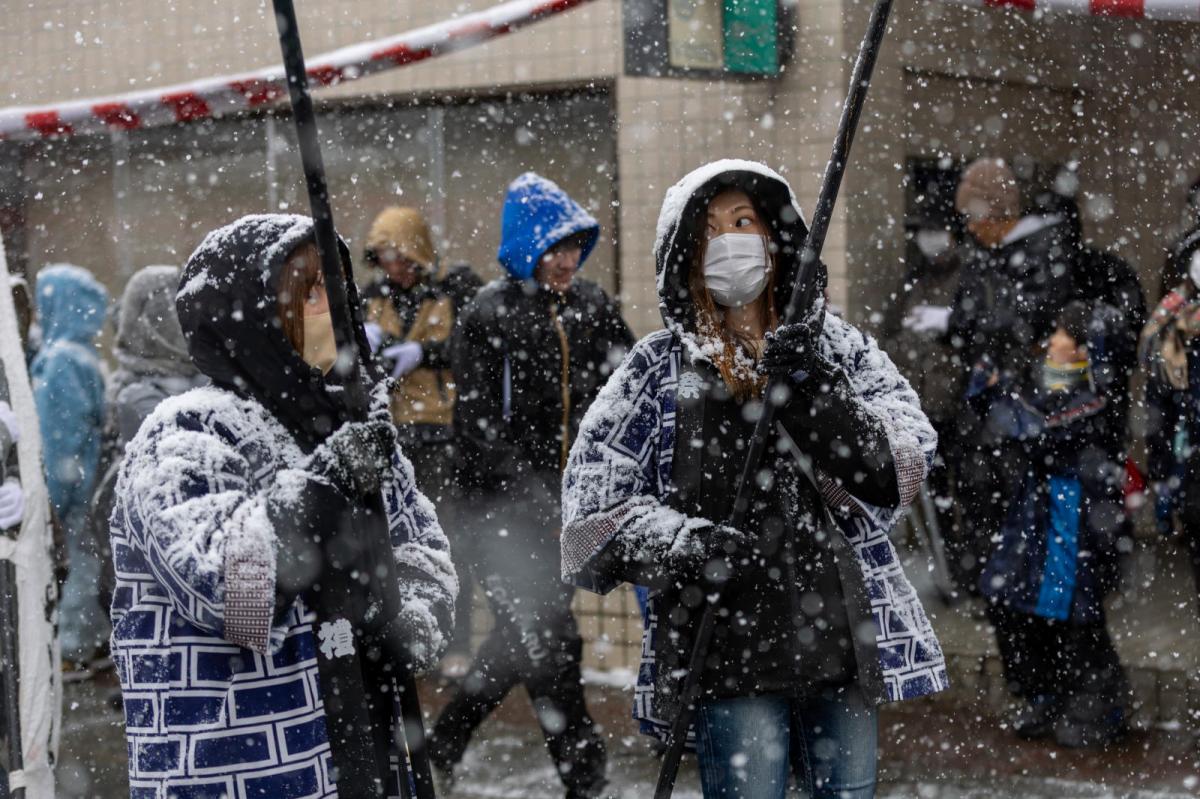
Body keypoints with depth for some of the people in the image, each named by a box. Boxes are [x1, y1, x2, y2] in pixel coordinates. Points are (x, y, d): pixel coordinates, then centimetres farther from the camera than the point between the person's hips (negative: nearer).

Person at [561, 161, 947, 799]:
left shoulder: (839, 349, 9)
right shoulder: (658, 369, 5)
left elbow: (898, 471, -3)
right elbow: (590, 505, 1)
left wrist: (809, 390, -17)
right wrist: (680, 542, -17)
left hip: (845, 643, 2)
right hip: (729, 651, -2)